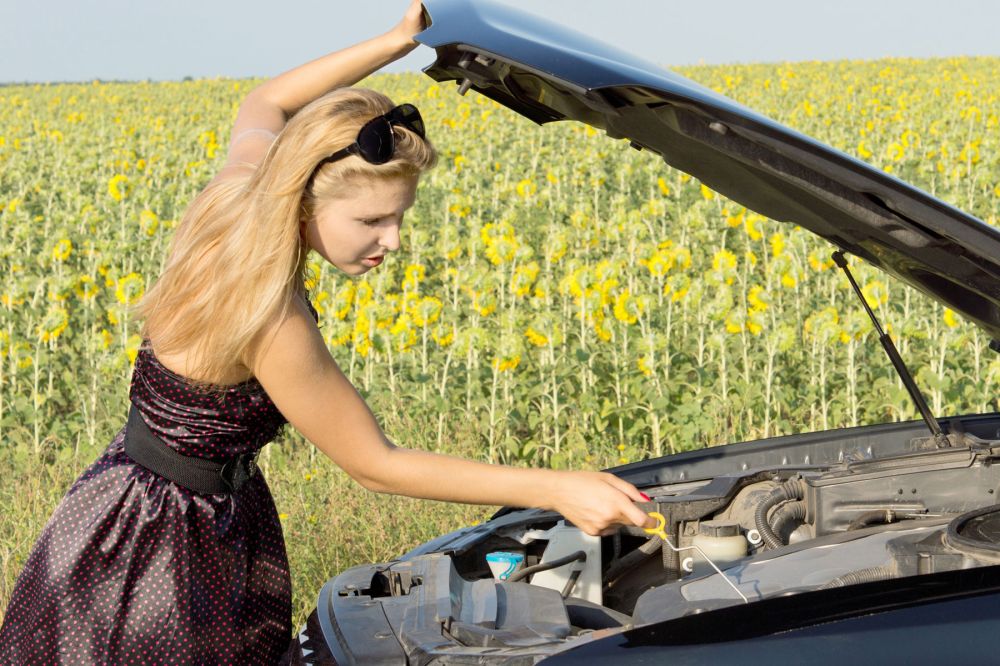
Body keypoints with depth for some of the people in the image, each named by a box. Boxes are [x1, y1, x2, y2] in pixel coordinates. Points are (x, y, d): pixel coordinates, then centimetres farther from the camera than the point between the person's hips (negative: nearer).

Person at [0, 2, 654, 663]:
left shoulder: (240, 187, -10)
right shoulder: (272, 323, -31)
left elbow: (264, 105, 15)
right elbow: (375, 464, -21)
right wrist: (555, 489, -23)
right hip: (153, 547, -8)